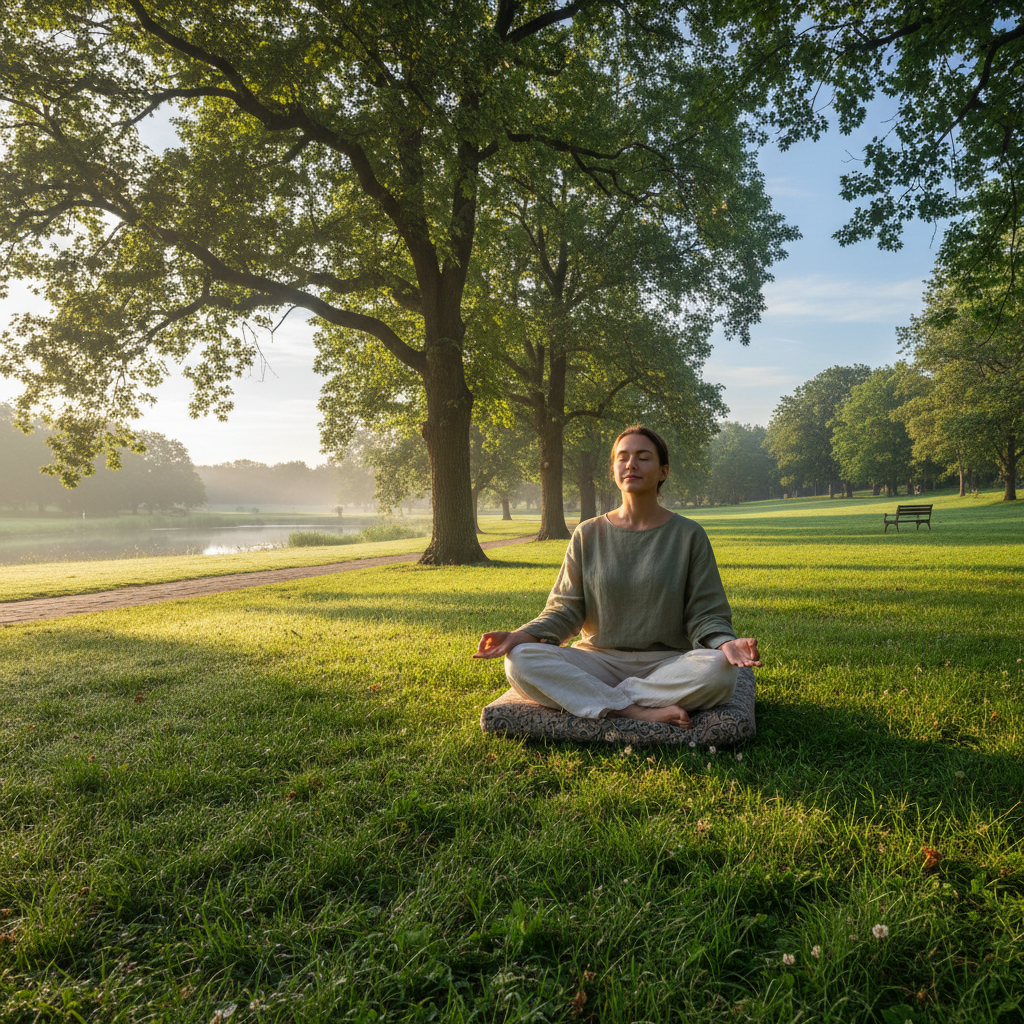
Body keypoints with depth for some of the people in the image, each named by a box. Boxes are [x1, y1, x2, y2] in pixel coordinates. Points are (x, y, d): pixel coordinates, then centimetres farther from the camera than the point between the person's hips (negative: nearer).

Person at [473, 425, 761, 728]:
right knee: (520, 660, -26)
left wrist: (725, 643, -21)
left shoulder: (688, 535, 4)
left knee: (719, 671, -34)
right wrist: (523, 635, -13)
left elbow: (705, 614, 2)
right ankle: (640, 711, -27)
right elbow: (566, 609, 5)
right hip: (598, 661, 1)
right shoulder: (588, 535, 8)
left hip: (666, 663, -1)